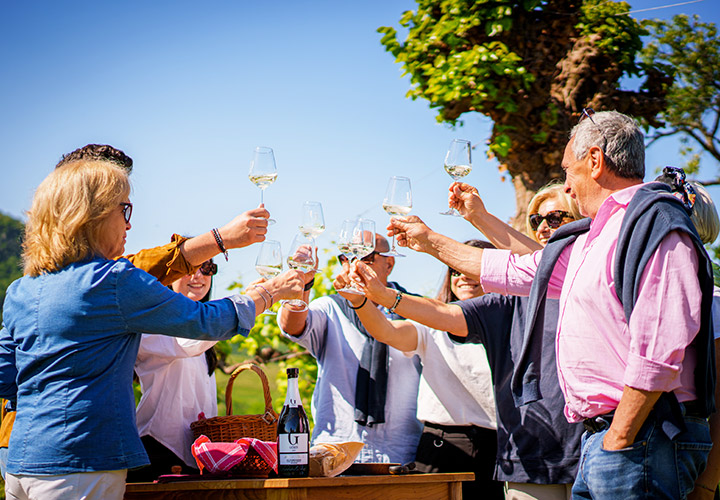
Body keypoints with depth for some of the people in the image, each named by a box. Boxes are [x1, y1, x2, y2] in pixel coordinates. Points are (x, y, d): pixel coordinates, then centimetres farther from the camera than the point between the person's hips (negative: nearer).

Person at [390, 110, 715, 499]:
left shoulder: (655, 225, -11)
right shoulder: (591, 240, 20)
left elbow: (658, 352, -20)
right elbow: (518, 271, 33)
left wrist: (618, 444, -20)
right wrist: (432, 243, 40)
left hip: (640, 440, -9)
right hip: (601, 437, 9)